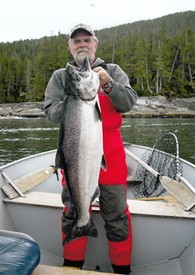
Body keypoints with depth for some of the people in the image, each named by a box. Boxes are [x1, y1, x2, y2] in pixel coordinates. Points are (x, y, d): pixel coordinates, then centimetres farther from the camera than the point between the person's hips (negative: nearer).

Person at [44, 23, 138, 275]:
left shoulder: (113, 71, 6)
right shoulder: (60, 76, 8)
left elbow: (128, 103, -7)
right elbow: (51, 113, -2)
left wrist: (108, 84, -23)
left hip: (110, 152, 0)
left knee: (116, 214, 7)